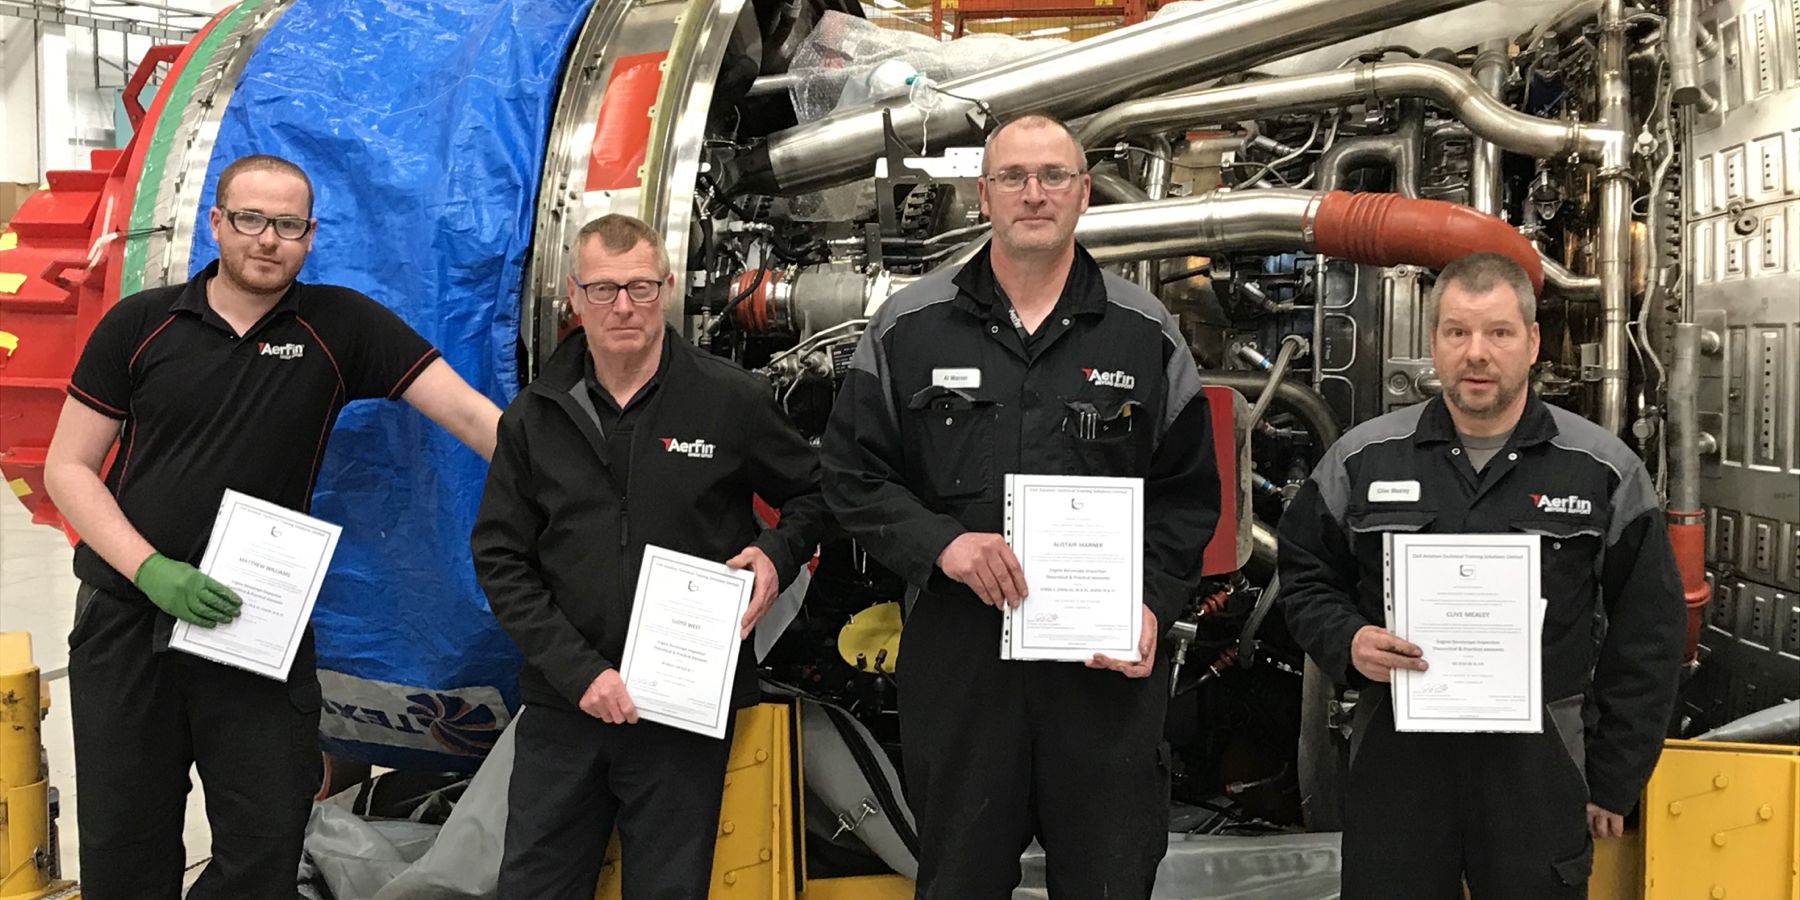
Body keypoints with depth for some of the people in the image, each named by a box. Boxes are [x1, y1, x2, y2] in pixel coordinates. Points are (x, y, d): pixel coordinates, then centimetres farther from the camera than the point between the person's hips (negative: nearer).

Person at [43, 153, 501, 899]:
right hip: (126, 619, 1)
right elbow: (68, 466, 1)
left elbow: (469, 413, -10)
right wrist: (150, 570, -15)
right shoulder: (139, 325, -1)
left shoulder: (340, 327, -3)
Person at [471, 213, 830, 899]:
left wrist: (777, 555, -11)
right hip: (562, 708, 2)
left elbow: (812, 494, 11)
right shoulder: (534, 417, 4)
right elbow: (500, 559, 2)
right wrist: (577, 670, -9)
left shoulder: (733, 399, -3)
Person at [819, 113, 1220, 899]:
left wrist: (1155, 603, -8)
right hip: (957, 656, 0)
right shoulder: (908, 327, 4)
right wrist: (939, 542, -13)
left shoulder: (1146, 334, 5)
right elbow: (853, 477, 4)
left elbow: (1189, 493, 7)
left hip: (1110, 661, 0)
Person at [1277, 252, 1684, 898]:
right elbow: (1306, 579, 13)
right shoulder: (1362, 459, 3)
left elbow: (1647, 637, 6)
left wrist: (1615, 783, 5)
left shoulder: (1604, 471, 1)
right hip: (1394, 754, 1)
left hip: (1538, 765, 0)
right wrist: (1347, 642, -9)